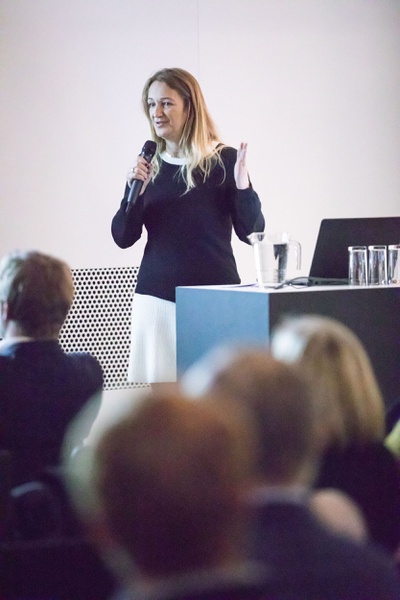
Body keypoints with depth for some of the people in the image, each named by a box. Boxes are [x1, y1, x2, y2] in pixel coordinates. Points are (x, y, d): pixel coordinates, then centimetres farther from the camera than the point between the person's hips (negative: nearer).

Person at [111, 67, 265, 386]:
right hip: (157, 296, 3)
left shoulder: (223, 160, 0)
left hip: (215, 295, -3)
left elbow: (251, 233, -2)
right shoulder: (148, 165, 9)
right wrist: (134, 192, -9)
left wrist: (243, 187, -18)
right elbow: (123, 238, 6)